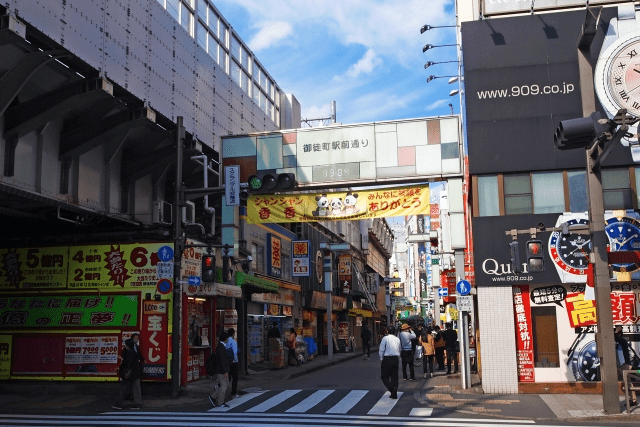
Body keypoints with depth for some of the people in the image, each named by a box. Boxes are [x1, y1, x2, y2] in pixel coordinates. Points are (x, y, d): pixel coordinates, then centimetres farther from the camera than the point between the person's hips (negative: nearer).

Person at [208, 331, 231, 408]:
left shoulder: (220, 346, 11)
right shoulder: (221, 347, -20)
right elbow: (222, 361, -23)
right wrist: (225, 372, -21)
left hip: (222, 370, 10)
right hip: (221, 370, -10)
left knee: (225, 384, 14)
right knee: (223, 386, -1)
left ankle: (213, 397, 18)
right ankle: (220, 402, 9)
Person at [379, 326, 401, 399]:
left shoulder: (385, 338, -8)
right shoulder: (397, 339, 8)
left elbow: (381, 350, -8)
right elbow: (399, 350, 14)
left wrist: (381, 359, 3)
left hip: (387, 359, -5)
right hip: (395, 359, 5)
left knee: (384, 376, 4)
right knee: (394, 376, 10)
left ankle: (392, 389, -17)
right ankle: (394, 394, 8)